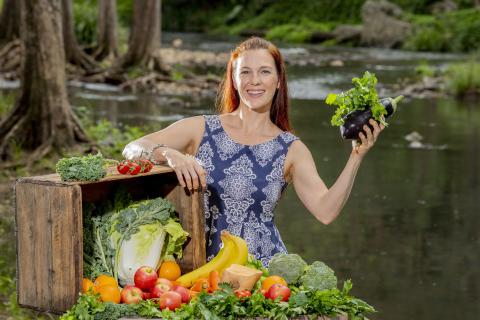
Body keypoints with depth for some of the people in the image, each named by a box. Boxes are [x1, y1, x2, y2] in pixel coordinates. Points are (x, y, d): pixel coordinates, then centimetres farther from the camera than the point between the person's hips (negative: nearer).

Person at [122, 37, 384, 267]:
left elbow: (325, 211, -7)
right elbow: (132, 149, -4)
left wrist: (356, 156, -15)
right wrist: (171, 155, -24)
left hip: (265, 269, 1)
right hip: (203, 268, -1)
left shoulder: (291, 150, 5)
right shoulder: (201, 130, 3)